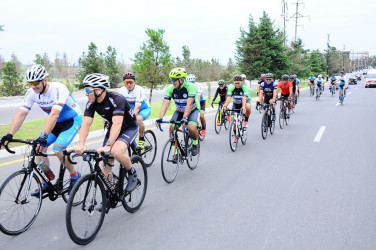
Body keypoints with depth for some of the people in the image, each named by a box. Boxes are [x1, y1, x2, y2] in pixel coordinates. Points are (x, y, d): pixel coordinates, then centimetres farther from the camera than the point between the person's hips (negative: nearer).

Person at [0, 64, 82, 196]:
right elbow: (21, 114, -14)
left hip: (72, 120, -6)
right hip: (55, 122, 7)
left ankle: (75, 176, 1)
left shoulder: (58, 89, -31)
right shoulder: (31, 93, -12)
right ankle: (45, 183, 6)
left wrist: (44, 137, -49)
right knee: (38, 148, -8)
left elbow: (54, 115, -40)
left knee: (58, 150, -23)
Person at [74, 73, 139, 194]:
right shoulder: (91, 103, -13)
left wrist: (108, 145, -52)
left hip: (129, 128, -6)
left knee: (116, 152, -33)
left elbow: (117, 124, -42)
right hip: (113, 128, 6)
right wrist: (81, 145, -36)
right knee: (106, 165, -1)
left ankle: (132, 173, -5)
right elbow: (86, 123, -21)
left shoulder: (116, 99, -32)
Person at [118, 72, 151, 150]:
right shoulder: (122, 90, -15)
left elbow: (137, 107, -38)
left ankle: (142, 140, -15)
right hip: (131, 109, 5)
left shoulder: (139, 90, -29)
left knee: (138, 118, -36)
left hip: (144, 109, -5)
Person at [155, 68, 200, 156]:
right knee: (172, 128, -18)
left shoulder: (190, 87, -28)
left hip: (193, 110, -4)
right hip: (179, 111, 4)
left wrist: (185, 118, -48)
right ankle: (175, 152, -1)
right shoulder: (170, 89, -16)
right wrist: (160, 118, -38)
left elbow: (189, 104, -36)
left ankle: (195, 143, 3)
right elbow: (165, 104, -24)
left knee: (191, 128, -29)